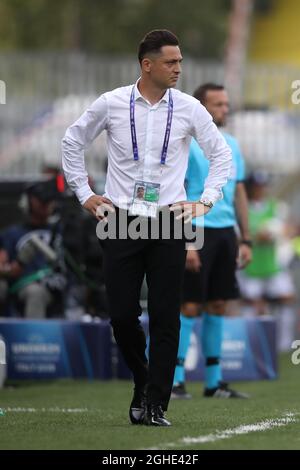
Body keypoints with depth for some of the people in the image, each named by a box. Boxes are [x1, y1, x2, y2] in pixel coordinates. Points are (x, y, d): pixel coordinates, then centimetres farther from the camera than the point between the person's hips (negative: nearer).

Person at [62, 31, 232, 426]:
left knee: (165, 319, -3)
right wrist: (84, 193, 10)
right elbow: (73, 142, 14)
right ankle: (143, 382, 26)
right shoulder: (111, 104, 0)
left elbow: (221, 154, 12)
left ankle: (155, 406, 3)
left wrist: (206, 201, 4)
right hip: (121, 221, 0)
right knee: (122, 315, 0)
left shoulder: (189, 108, 1)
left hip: (168, 223, 0)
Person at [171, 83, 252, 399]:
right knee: (189, 307, -7)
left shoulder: (231, 145, 14)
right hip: (198, 231, -7)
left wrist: (246, 240, 13)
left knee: (217, 305, 8)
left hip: (226, 232, 7)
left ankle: (213, 382, 13)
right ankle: (174, 380, -3)